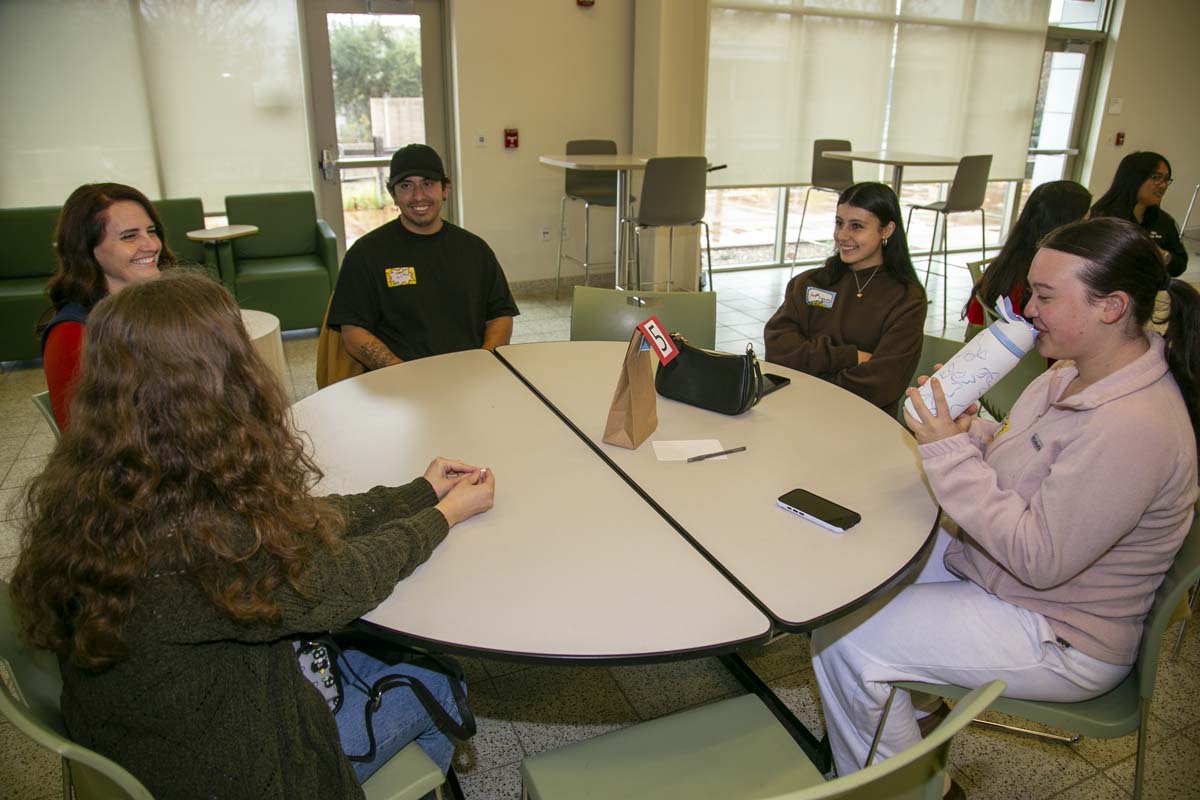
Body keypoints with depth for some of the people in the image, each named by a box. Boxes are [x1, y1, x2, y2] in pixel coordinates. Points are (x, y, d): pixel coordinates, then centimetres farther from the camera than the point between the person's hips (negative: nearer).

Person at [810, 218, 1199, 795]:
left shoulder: (1131, 427, -31)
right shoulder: (1074, 371, -1)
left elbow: (1039, 559, -30)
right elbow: (1015, 463, 8)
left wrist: (952, 451, -29)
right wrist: (964, 428, -12)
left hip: (1061, 641, -9)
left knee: (844, 639, -14)